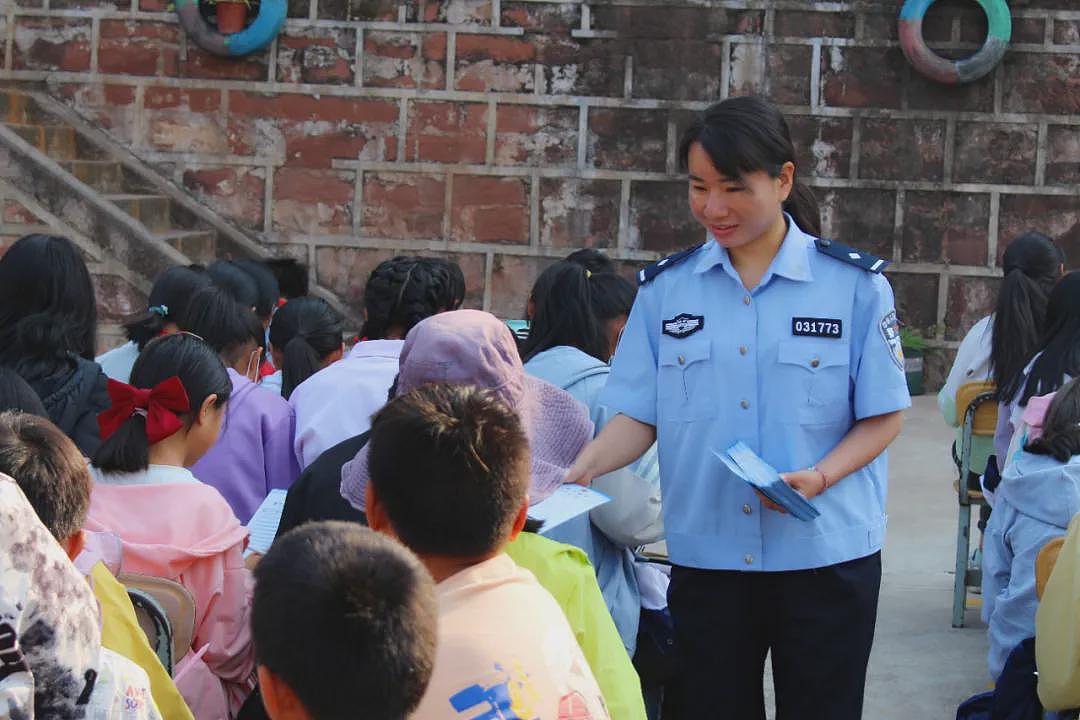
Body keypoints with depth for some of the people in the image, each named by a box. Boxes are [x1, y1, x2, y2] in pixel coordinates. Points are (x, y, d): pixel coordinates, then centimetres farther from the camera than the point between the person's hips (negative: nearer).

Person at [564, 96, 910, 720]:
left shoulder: (855, 285, -4)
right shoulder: (665, 288, 3)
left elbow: (883, 417, -2)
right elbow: (640, 416, 4)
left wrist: (818, 477, -19)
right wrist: (581, 469, -15)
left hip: (826, 556, -2)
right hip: (706, 556, 2)